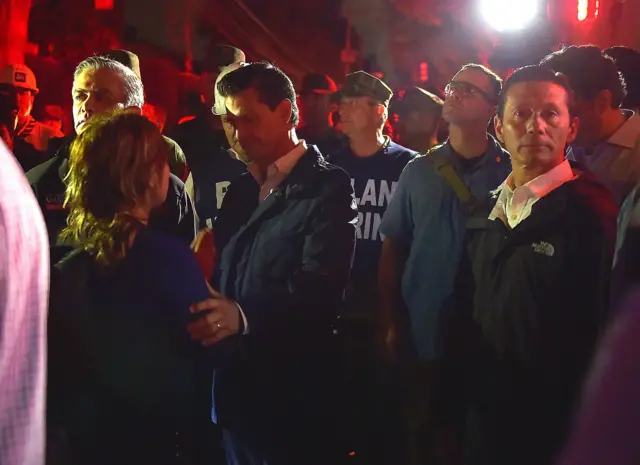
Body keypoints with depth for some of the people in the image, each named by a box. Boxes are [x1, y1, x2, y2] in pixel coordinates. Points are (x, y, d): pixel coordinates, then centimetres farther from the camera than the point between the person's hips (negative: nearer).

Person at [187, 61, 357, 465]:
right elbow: (227, 274, 14)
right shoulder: (240, 190, 16)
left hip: (296, 395, -7)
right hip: (236, 389, 7)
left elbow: (322, 287, -24)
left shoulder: (328, 188, -10)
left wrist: (244, 314, -37)